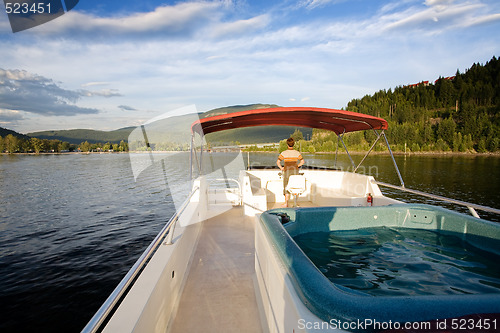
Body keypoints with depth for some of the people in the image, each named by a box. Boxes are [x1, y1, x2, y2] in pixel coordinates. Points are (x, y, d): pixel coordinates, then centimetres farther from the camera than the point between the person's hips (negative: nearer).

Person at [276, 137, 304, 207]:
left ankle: (286, 203, 8)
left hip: (287, 171, -2)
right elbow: (302, 161, 6)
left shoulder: (284, 153, -6)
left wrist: (281, 168, 4)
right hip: (295, 171, 2)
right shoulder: (297, 153, 1)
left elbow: (278, 162, -10)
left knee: (286, 187, 7)